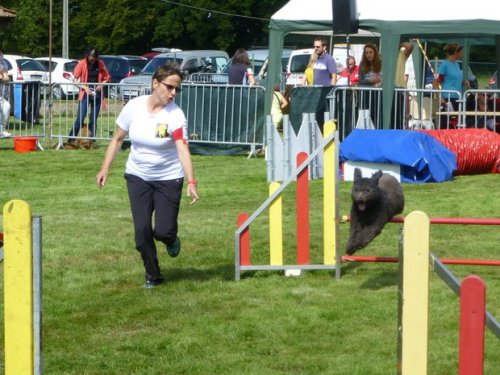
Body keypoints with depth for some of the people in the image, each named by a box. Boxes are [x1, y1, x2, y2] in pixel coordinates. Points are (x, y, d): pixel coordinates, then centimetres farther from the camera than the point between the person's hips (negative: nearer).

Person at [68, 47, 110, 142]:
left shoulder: (100, 64, 4)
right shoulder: (82, 64, -3)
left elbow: (107, 78, 11)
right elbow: (75, 79, -2)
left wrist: (101, 85, -8)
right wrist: (84, 87, -16)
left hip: (97, 94, 3)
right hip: (85, 94, -3)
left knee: (94, 119, 5)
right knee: (80, 118, -9)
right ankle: (71, 139, -4)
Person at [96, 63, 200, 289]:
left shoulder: (175, 115, -17)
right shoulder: (134, 107, -9)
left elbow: (183, 149, -28)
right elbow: (118, 139, 5)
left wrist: (191, 182, -40)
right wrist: (105, 169, 3)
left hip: (168, 179, -2)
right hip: (138, 177, 2)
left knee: (163, 231, -8)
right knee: (142, 230, -4)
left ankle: (170, 239, 31)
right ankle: (153, 275, 17)